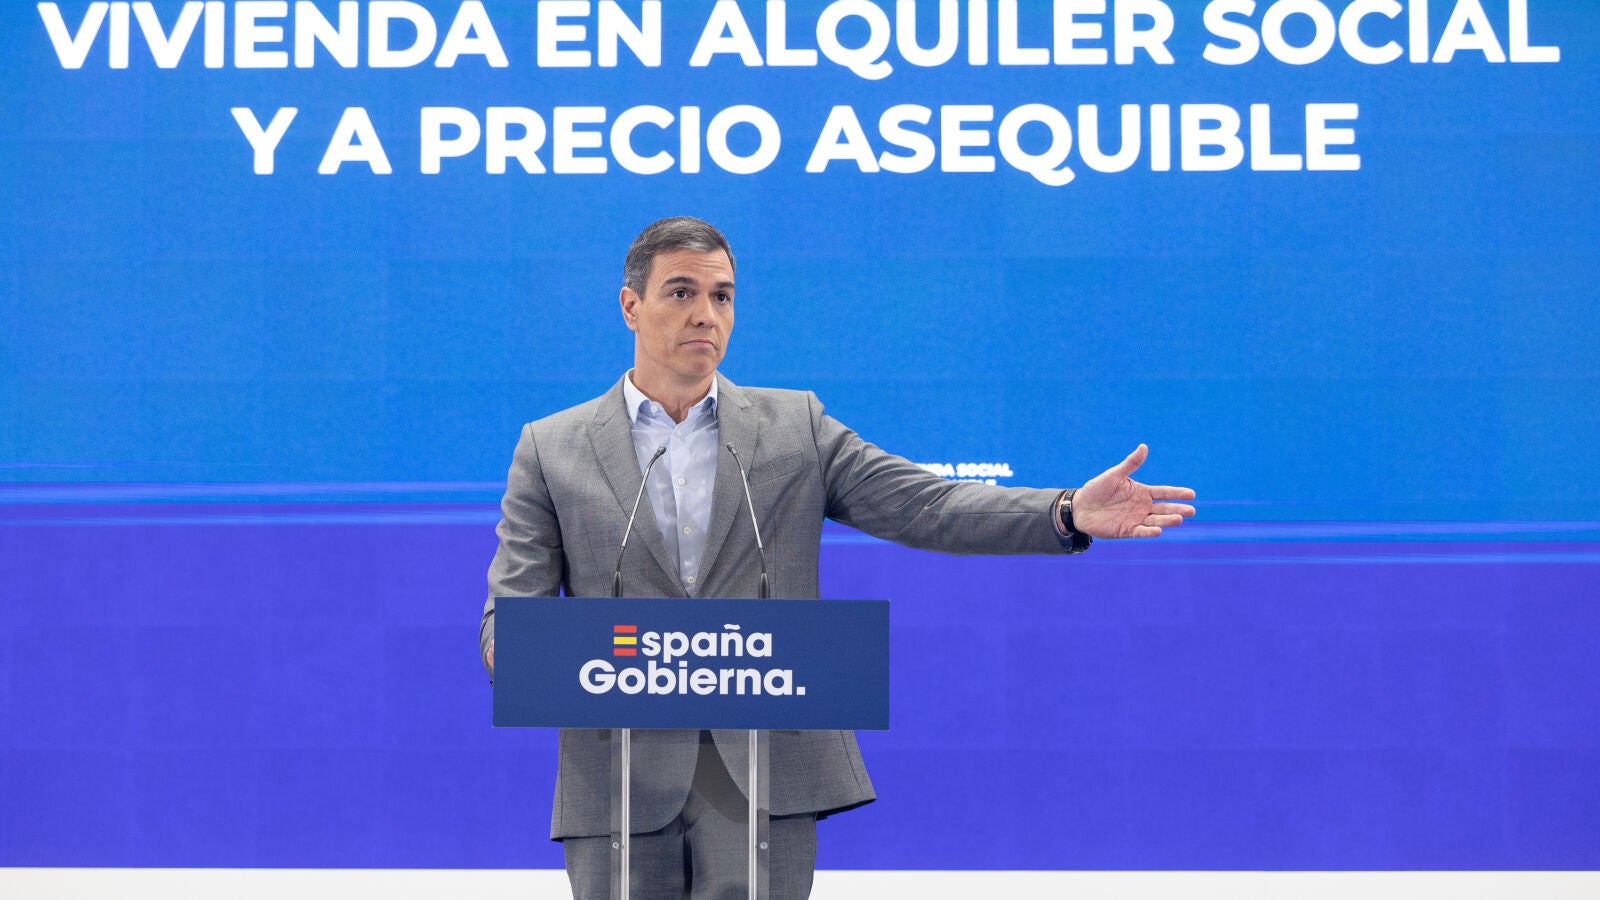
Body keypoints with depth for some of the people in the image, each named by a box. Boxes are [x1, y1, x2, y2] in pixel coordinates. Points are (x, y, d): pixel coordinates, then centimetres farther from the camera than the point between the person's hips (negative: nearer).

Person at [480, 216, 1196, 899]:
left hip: (765, 773, 0)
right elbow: (511, 609, 4)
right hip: (622, 776, 0)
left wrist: (1069, 513, -13)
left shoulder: (795, 427, 12)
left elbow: (923, 505, 2)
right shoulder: (550, 450, 9)